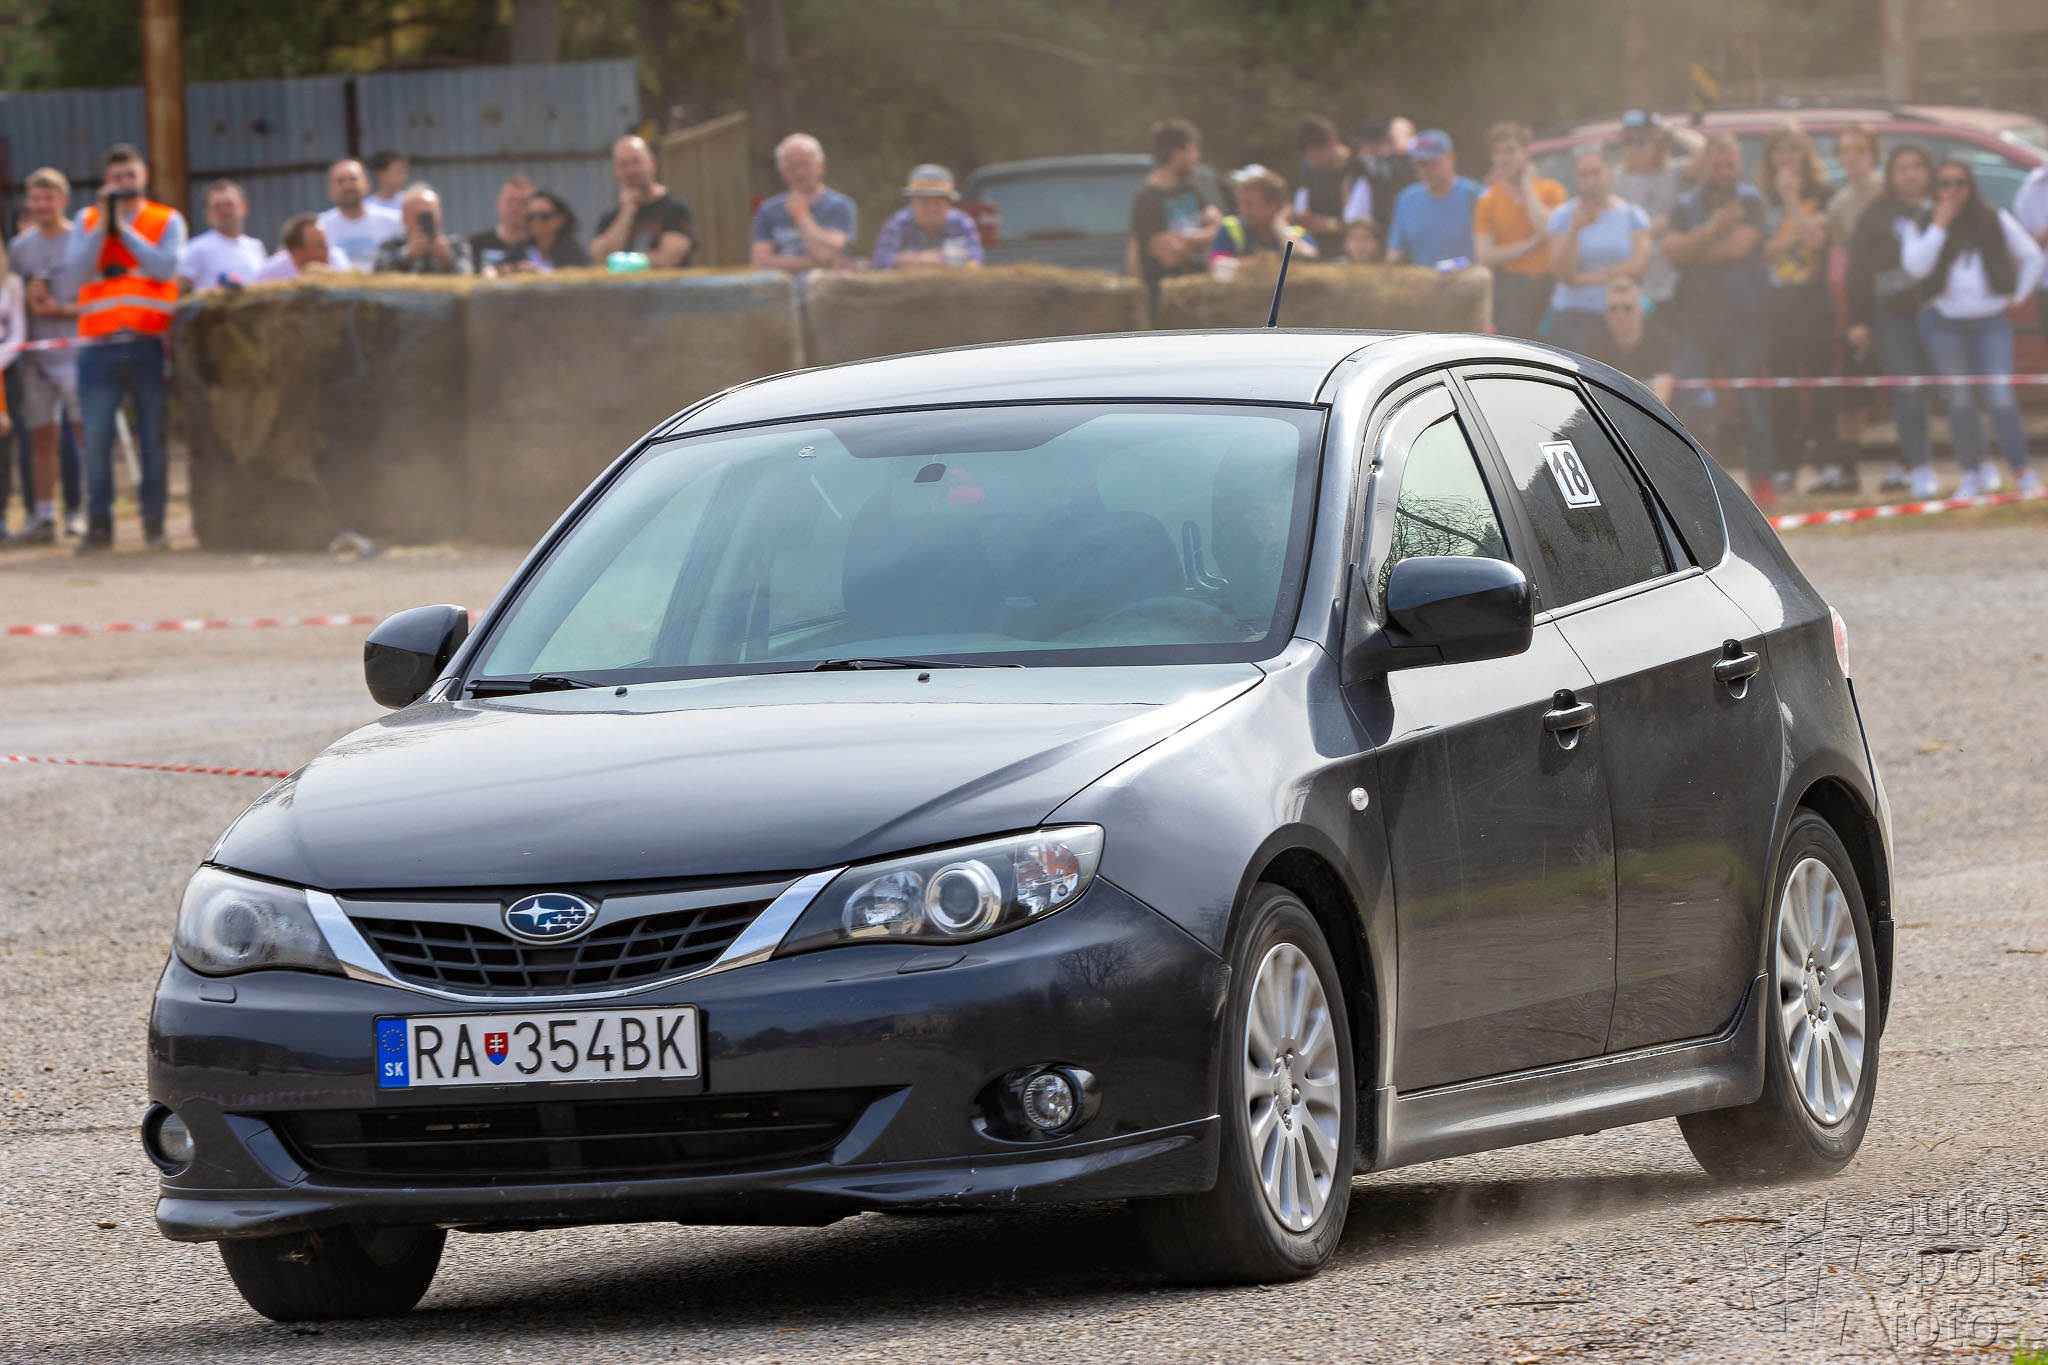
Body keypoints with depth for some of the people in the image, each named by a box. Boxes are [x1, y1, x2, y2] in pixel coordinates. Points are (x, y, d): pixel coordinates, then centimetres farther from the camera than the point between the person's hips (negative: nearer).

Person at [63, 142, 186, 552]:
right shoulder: (87, 221, 13)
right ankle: (99, 525, 2)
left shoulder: (167, 221, 8)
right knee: (96, 437, -4)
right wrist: (104, 224, -6)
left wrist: (124, 228, -7)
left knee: (154, 438, -1)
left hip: (150, 345, -1)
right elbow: (79, 269, -1)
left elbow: (166, 267, -8)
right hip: (101, 346, 1)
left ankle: (154, 524, 5)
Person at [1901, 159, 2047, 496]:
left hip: (1991, 321, -1)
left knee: (1999, 397, -11)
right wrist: (1939, 225, -12)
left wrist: (2016, 295, 7)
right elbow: (1915, 266, -12)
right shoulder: (1922, 226, 6)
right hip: (1944, 324, 1)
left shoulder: (1995, 221, 8)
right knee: (1958, 399, -1)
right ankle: (1973, 470, 8)